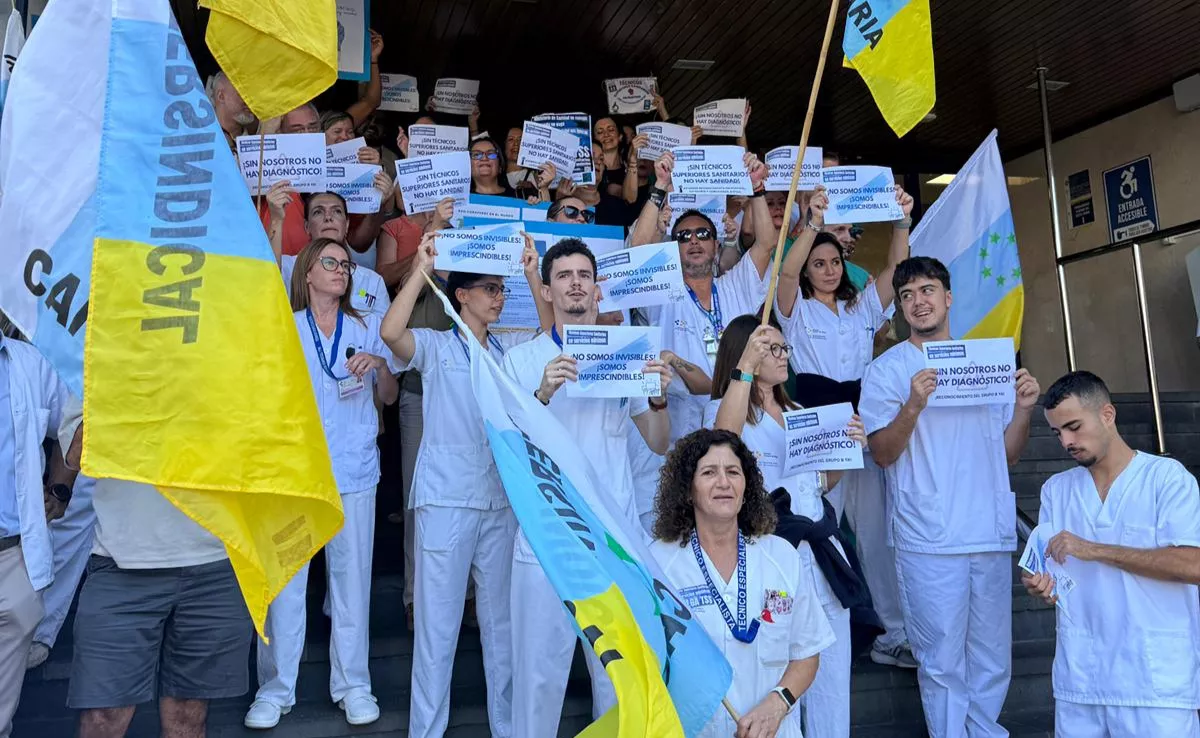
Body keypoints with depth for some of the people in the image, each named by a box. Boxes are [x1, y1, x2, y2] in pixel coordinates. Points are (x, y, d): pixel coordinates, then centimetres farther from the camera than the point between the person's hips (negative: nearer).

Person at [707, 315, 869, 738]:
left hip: (822, 552, 7)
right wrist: (746, 366, -31)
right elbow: (723, 439, -29)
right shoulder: (724, 409, -4)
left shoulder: (799, 414, 17)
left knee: (831, 675, 13)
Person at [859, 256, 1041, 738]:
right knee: (942, 662, 3)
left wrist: (1024, 408, -3)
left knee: (994, 659, 13)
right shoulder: (887, 370, 0)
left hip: (991, 534, 4)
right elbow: (882, 453, -9)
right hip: (929, 541, -4)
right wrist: (913, 405, -24)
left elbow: (1008, 453, 14)